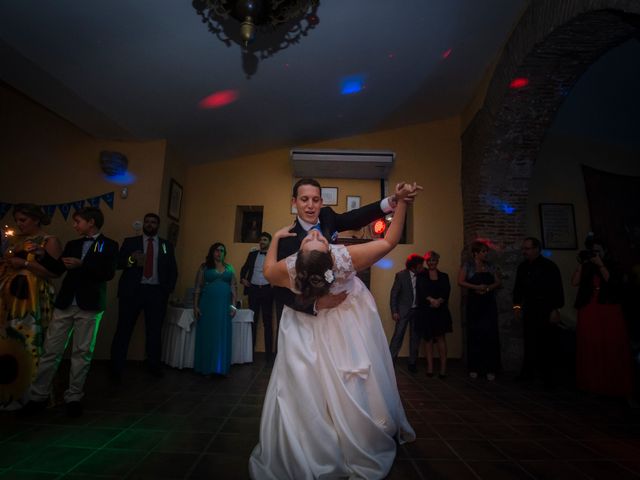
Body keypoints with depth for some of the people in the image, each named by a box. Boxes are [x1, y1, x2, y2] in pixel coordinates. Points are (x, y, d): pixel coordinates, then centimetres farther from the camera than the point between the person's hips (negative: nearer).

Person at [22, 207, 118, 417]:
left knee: (82, 352, 2)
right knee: (51, 350, 5)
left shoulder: (109, 245, 1)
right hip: (65, 304, 4)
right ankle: (39, 395, 17)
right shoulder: (72, 244, 17)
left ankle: (73, 397, 13)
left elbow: (108, 273, -10)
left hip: (89, 305, -4)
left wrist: (82, 265, -17)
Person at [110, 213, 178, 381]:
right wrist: (131, 259, -19)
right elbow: (118, 263, 1)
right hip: (132, 290, -1)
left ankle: (153, 365, 21)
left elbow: (173, 270, 11)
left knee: (154, 331, 9)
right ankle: (116, 368, 13)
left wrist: (168, 289, 0)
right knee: (124, 329, 1)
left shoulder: (166, 245, 12)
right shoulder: (130, 242, 8)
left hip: (157, 292, 2)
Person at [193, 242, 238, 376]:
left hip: (224, 305, 2)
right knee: (207, 335, 3)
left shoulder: (229, 268, 11)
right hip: (207, 304, -2)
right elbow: (198, 288, 1)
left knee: (222, 336, 5)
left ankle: (220, 367, 14)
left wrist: (233, 305, 2)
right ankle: (206, 367, 14)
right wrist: (195, 306, -5)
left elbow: (233, 288, 9)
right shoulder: (204, 267, 5)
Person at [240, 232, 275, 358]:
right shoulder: (252, 254, 12)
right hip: (253, 290, 3)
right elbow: (244, 268, 18)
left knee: (268, 321, 5)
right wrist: (242, 278, 1)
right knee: (252, 320, 8)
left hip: (267, 290, -2)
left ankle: (269, 351, 11)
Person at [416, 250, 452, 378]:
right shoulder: (422, 277, 8)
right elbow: (421, 291, -6)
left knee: (440, 337, -6)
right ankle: (430, 367, 8)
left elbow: (446, 292, -1)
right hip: (426, 311, 0)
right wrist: (431, 300, -22)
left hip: (440, 311, 0)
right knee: (428, 339, 3)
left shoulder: (444, 276, 11)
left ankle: (443, 367, -4)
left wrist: (439, 301, -19)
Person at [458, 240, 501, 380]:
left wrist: (487, 288, -11)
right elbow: (460, 281, -8)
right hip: (474, 303, -3)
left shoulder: (490, 266, 12)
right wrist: (477, 287, -16)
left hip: (489, 303, 3)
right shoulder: (467, 266, 1)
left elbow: (498, 282, 8)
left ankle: (490, 369, 4)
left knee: (490, 334, -3)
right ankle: (474, 368, 12)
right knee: (475, 334, 2)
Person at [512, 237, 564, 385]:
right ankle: (528, 372, 15)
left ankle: (548, 375, 15)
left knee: (548, 343, 3)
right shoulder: (522, 267, 7)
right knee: (529, 341, 6)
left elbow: (557, 289, -11)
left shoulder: (549, 266, -8)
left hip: (546, 309, -4)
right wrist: (517, 306, 9)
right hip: (529, 308, 4)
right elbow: (518, 287, 13)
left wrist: (555, 310, -15)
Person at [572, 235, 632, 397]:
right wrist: (581, 264, -6)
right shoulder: (586, 269, 10)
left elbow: (612, 282, -10)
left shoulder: (612, 267, 7)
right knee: (591, 349, 4)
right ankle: (593, 384, 11)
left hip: (609, 312, -1)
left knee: (611, 349, 0)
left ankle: (614, 386, 7)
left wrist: (600, 264, -13)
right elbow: (575, 282, -5)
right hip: (588, 313, 1)